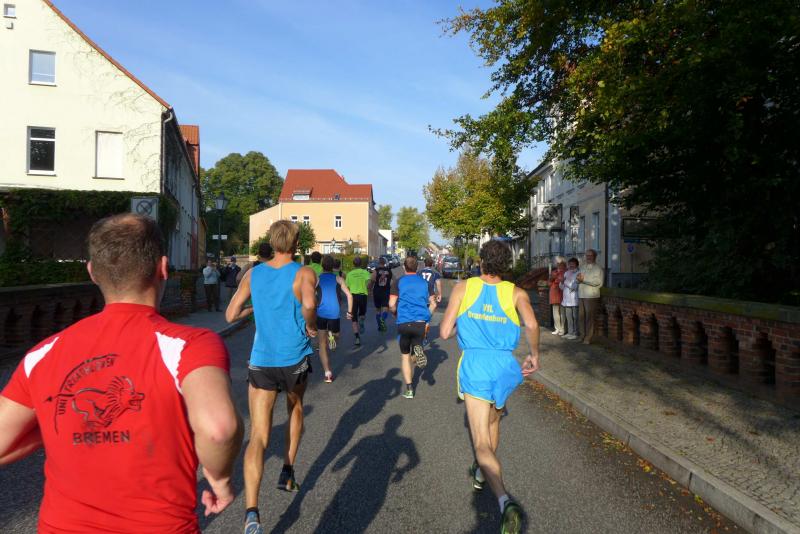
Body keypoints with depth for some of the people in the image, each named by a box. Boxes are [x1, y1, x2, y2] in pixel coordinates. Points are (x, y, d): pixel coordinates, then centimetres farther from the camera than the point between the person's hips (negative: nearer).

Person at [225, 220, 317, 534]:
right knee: (295, 410, 29)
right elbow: (308, 304, -30)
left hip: (260, 361, 2)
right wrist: (311, 326, -10)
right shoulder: (304, 273, -8)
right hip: (294, 359, -1)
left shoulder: (253, 274, 3)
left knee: (258, 437, -1)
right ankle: (287, 472, 31)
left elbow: (230, 316, 6)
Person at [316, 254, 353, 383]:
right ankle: (332, 336, -4)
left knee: (322, 344, 4)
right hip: (335, 313, 1)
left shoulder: (317, 278, 4)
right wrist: (349, 312, 7)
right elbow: (349, 295, -1)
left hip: (321, 313, -1)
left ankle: (328, 373, -5)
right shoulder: (338, 278, 7)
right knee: (335, 334, 30)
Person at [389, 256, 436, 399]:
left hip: (404, 323, -1)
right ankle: (418, 349, -18)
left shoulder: (398, 282, 1)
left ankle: (409, 390, 10)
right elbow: (433, 303, 8)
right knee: (416, 345, 20)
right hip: (421, 323, 2)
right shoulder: (424, 282, 10)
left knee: (405, 356, 12)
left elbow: (391, 305, -4)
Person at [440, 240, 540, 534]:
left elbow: (445, 332, -2)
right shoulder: (516, 293, 3)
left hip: (475, 364, -2)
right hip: (505, 365, 3)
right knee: (493, 419, 29)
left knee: (482, 442, -3)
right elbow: (531, 325, -15)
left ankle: (505, 501, -24)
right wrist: (534, 355, 1)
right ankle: (481, 474, 49)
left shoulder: (463, 287, 1)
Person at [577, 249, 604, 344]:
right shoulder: (583, 268, 20)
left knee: (590, 318, -4)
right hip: (581, 296, 6)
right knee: (582, 317, 5)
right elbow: (578, 279, 24)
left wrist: (584, 279, -15)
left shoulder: (598, 268, 0)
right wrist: (579, 279, -1)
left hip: (591, 296, -6)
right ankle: (583, 336, 13)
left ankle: (588, 338, 0)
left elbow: (599, 282, -12)